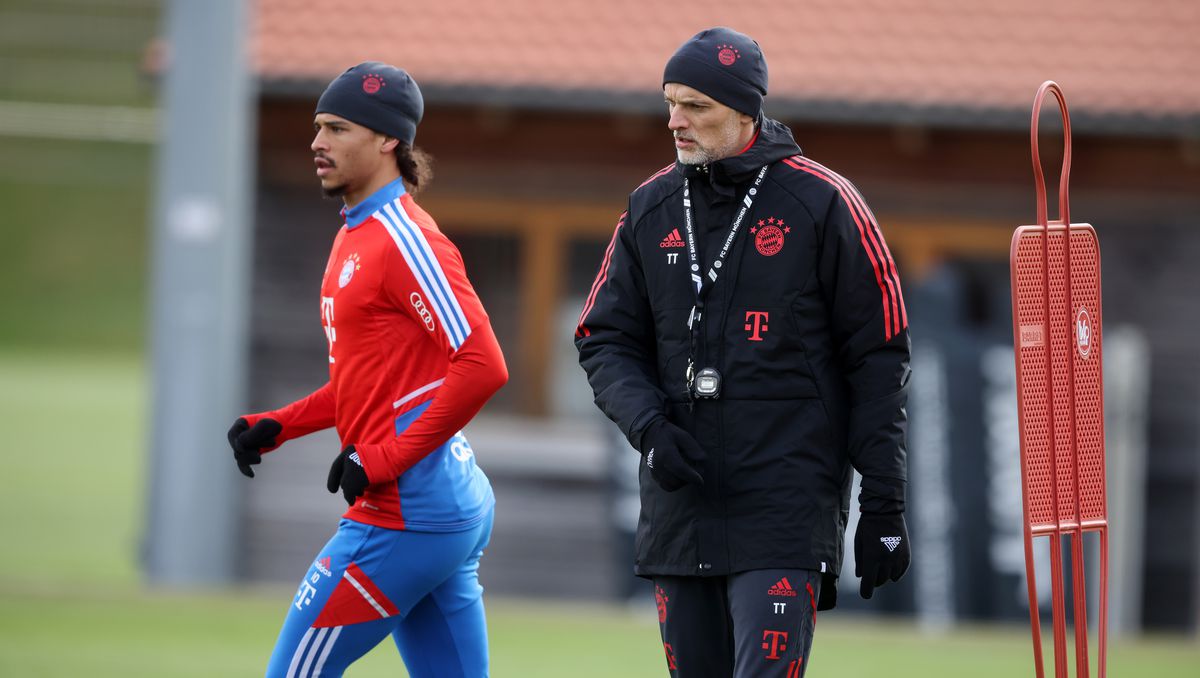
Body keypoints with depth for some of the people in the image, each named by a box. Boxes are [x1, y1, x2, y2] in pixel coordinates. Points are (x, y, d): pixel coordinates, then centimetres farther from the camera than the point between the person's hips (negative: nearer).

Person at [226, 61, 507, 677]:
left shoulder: (404, 240, -13)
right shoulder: (354, 238, 17)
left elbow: (482, 367, -21)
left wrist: (385, 460, -20)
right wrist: (276, 427, 12)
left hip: (402, 510, -10)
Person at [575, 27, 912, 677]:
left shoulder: (823, 204, -3)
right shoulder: (650, 208, 10)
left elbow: (878, 361, -2)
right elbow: (606, 341, 13)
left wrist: (882, 507, -5)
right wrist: (649, 426, -8)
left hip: (789, 507, -5)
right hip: (679, 509, 5)